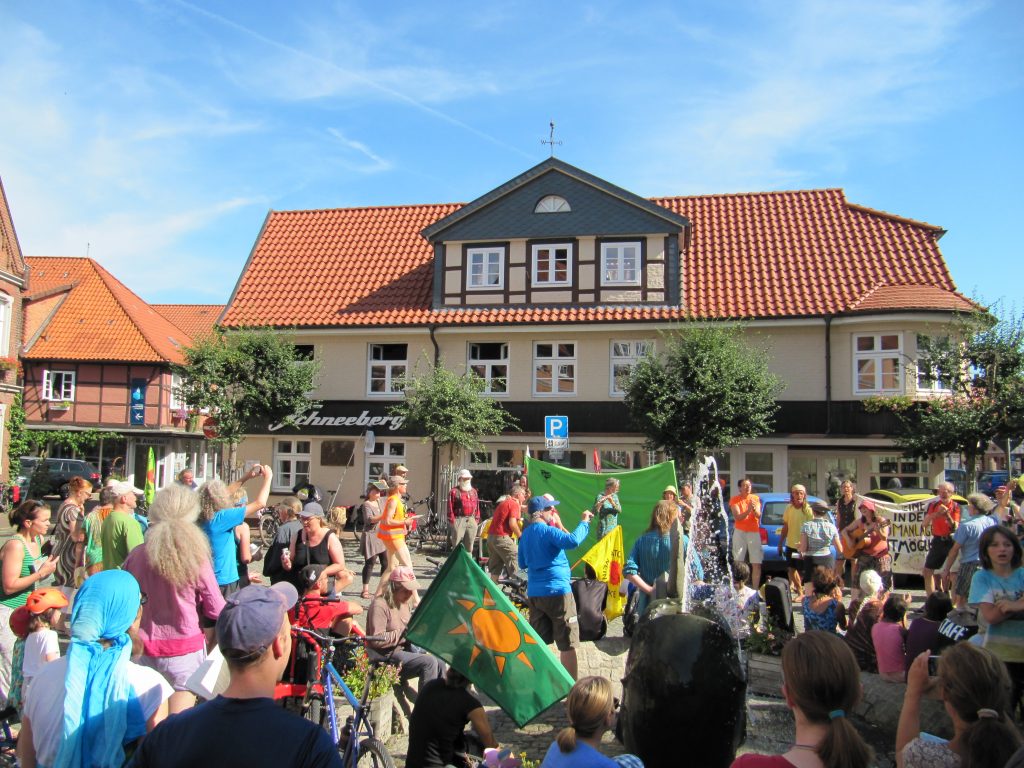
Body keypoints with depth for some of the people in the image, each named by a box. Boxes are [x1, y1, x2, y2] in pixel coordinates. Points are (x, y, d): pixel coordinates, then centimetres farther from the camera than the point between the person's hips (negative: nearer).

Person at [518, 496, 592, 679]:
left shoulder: (525, 534, 11)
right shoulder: (547, 531, -13)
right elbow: (573, 541, -30)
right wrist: (584, 522, -17)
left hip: (534, 593, 7)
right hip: (557, 590, -7)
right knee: (568, 644, 2)